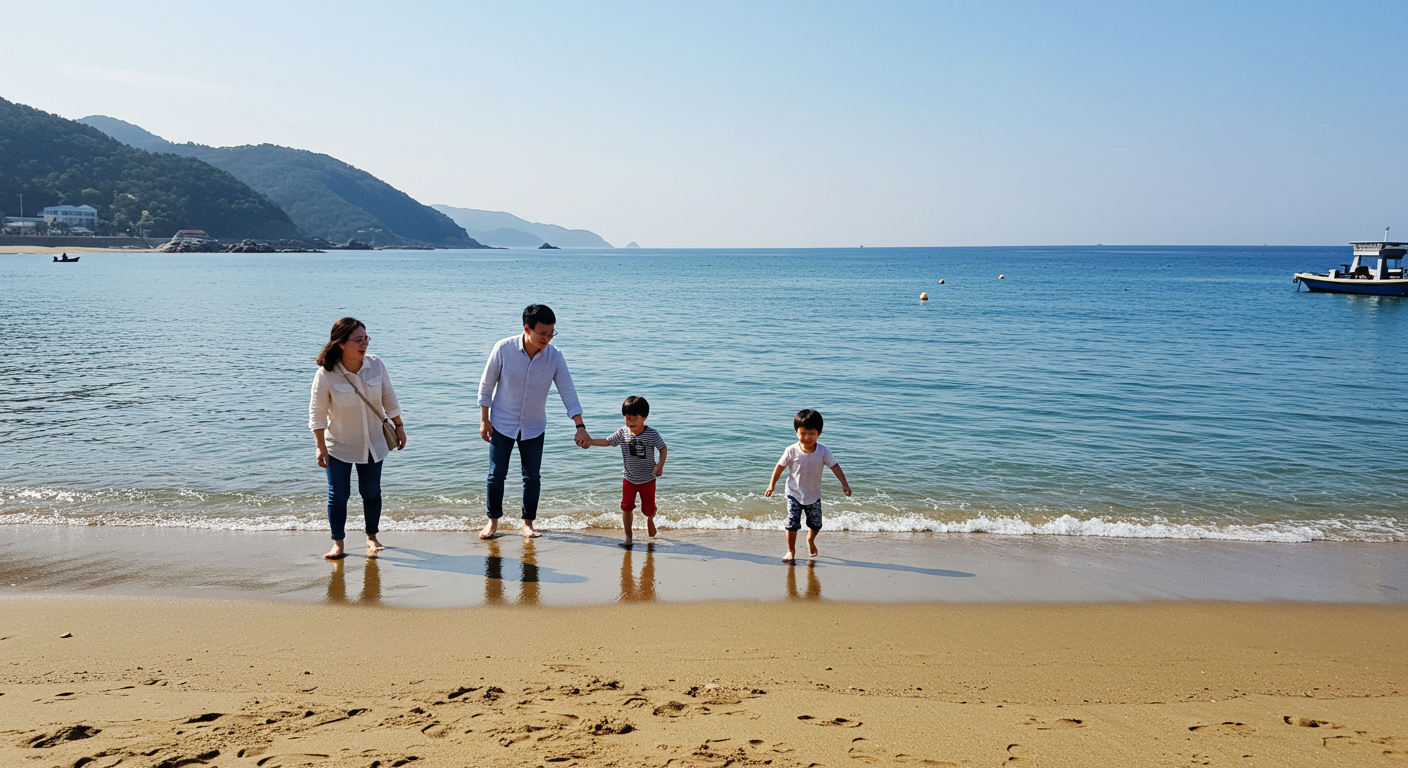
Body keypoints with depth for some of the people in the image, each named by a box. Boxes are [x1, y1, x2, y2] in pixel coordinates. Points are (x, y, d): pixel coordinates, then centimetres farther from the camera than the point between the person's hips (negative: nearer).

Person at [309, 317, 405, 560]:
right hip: (339, 446, -3)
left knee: (371, 492, 11)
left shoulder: (376, 365, -9)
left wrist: (399, 427, 9)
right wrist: (321, 446, -10)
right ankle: (337, 543, 17)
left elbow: (389, 399, 4)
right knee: (338, 494, 0)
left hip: (372, 444, 3)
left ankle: (372, 537, 30)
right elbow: (317, 412, -11)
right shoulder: (326, 374, -19)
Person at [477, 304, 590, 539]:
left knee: (533, 476, 6)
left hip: (534, 427, 2)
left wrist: (580, 427, -19)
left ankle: (528, 523, 22)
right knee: (497, 475, 6)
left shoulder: (554, 357, -14)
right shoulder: (503, 349, -19)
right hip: (502, 423, -1)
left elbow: (568, 392, -11)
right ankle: (493, 521, 24)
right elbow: (486, 385, -8)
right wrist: (484, 420, -6)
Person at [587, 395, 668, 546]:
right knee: (627, 507, -6)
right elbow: (607, 441, 4)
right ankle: (628, 537, 7)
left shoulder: (652, 433, -14)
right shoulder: (622, 433, -7)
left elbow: (663, 448, -6)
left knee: (648, 508, 9)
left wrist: (660, 465, -20)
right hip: (629, 478, 2)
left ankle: (650, 520, 46)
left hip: (648, 478, -1)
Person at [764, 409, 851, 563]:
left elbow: (834, 466, -10)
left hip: (814, 495, 2)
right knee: (792, 524, -7)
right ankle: (791, 551, 13)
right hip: (794, 494, -2)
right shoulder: (792, 451, -16)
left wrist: (844, 483, -20)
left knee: (816, 524, 13)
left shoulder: (822, 451, -13)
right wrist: (772, 485, -2)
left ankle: (810, 539, 46)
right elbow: (780, 466, -5)